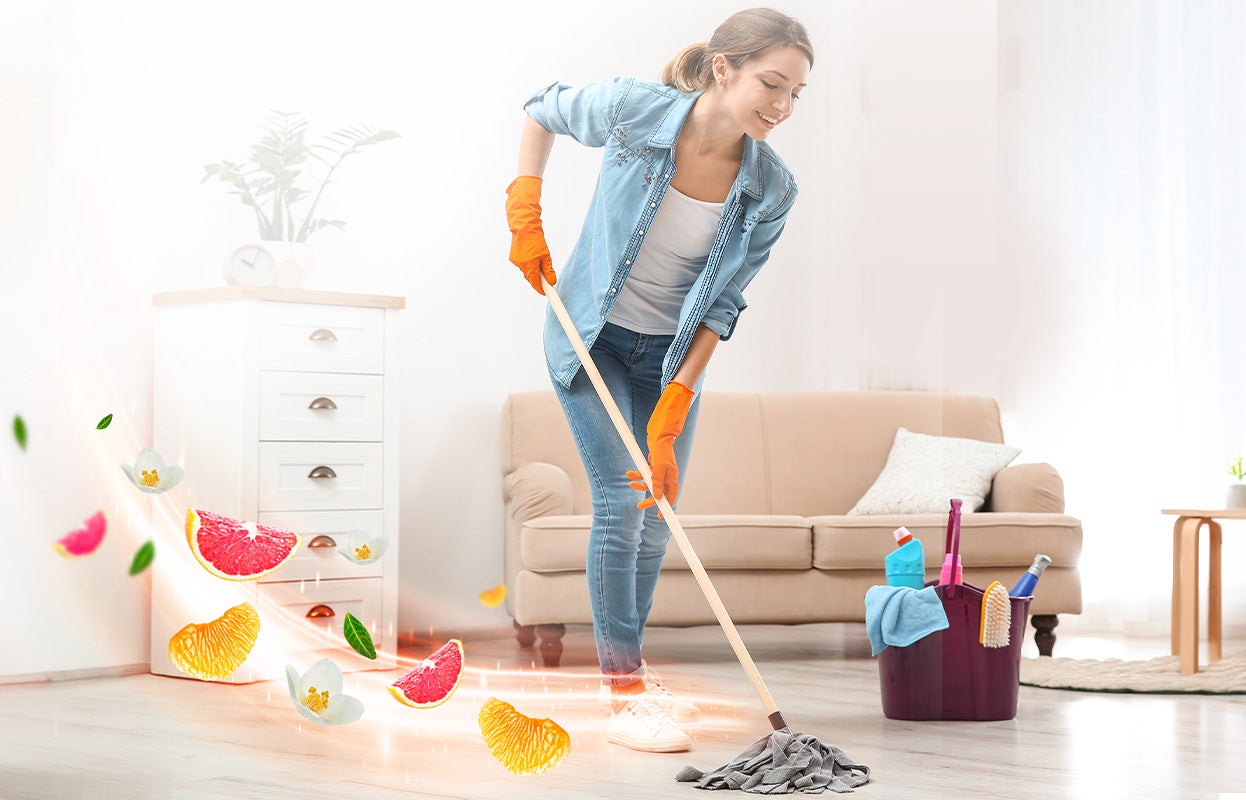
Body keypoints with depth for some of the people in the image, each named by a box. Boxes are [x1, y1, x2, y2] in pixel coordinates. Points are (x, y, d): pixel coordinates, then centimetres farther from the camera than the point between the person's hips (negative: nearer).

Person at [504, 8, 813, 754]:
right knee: (621, 499, -13)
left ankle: (628, 666, 28)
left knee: (659, 512, 8)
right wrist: (525, 211, -10)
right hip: (592, 335, -3)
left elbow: (719, 307, -13)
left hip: (673, 351, 3)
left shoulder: (772, 189, -18)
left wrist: (669, 416, -18)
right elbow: (543, 110, -2)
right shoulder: (633, 110, -24)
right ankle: (624, 698, -8)